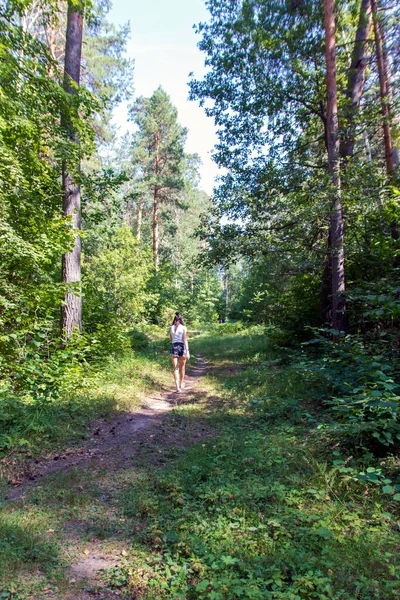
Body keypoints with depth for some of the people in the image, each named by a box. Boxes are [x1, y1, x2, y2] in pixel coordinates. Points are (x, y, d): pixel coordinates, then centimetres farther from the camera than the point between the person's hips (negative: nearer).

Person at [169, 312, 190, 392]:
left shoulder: (171, 328, 6)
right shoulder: (183, 328, -3)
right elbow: (185, 340, -8)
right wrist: (187, 351, -9)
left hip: (173, 347, 1)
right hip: (181, 347, -1)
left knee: (175, 368, 2)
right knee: (182, 367, 17)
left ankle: (177, 386, -8)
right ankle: (181, 383, 30)